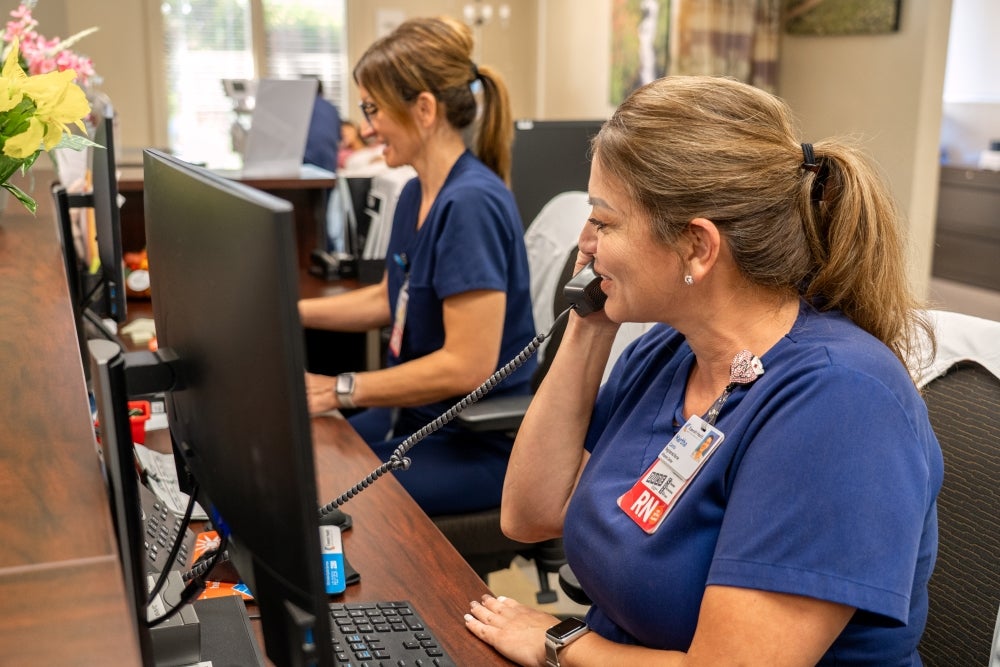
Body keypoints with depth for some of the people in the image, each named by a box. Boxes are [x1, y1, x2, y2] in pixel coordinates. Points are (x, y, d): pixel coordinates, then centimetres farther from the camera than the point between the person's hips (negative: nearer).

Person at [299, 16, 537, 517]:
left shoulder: (471, 204, -23)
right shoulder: (416, 194, 6)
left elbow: (468, 365, -26)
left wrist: (338, 390, -22)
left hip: (476, 447, -8)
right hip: (412, 416, 8)